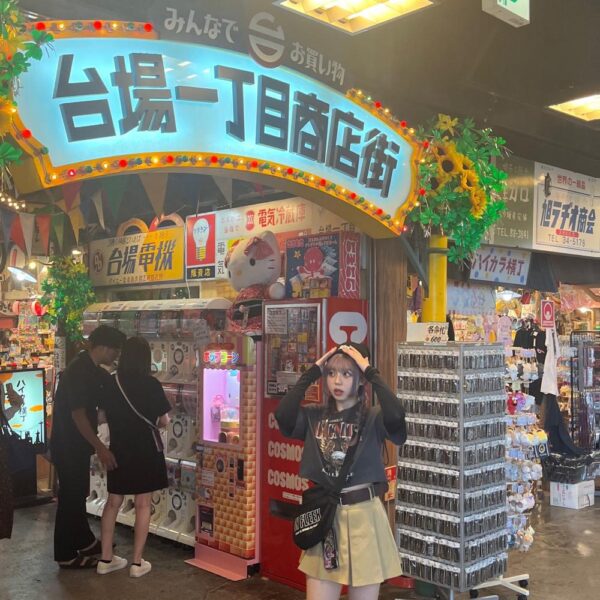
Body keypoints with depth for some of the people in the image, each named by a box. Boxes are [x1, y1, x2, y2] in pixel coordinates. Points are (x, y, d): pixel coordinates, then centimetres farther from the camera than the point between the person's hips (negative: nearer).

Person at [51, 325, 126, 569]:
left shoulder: (92, 370, 7)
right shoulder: (78, 371, -23)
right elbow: (78, 414, -27)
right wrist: (100, 448, -28)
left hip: (78, 443, 9)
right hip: (68, 445, -9)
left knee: (79, 493, 19)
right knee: (70, 496, 0)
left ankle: (85, 541, 34)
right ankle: (66, 555, 12)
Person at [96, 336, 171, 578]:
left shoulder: (110, 383, -3)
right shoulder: (151, 384, -13)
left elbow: (105, 415, 6)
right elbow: (164, 420, -7)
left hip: (119, 450, 4)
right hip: (146, 450, -4)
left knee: (113, 502, 14)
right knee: (143, 505, 5)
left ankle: (106, 559, 20)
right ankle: (137, 562, 8)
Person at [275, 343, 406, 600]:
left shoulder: (373, 417, -6)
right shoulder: (315, 416, 2)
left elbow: (396, 416, -28)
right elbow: (283, 415, -16)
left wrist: (371, 373, -18)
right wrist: (312, 372, -10)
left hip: (363, 517, -2)